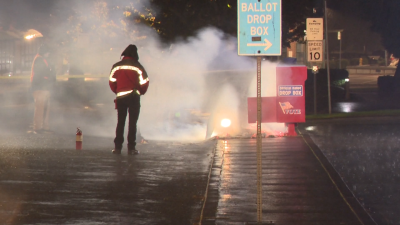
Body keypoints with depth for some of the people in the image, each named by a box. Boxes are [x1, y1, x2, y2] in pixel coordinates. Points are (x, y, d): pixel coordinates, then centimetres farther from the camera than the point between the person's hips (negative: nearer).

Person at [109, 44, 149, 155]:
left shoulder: (116, 66, 3)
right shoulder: (137, 66, -5)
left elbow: (112, 81, 6)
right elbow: (144, 81, -5)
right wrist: (141, 92, 13)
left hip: (120, 96, 3)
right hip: (134, 96, -3)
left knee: (120, 122, 9)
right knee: (132, 122, 1)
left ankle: (117, 147, 6)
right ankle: (131, 148, -2)